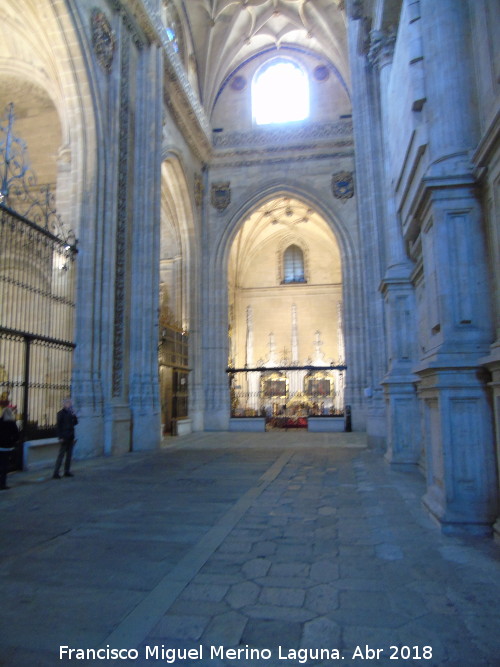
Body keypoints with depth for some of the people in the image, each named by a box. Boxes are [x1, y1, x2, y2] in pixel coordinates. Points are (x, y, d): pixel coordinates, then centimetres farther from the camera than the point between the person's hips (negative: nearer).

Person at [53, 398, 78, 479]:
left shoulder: (70, 413, 13)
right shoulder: (61, 413, -6)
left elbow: (75, 423, 13)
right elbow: (59, 426, -11)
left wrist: (74, 415, -2)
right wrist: (60, 437, -16)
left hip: (70, 437, 7)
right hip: (64, 438, -7)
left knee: (69, 455, 10)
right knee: (61, 455, -6)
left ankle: (67, 471, 17)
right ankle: (56, 473, -2)